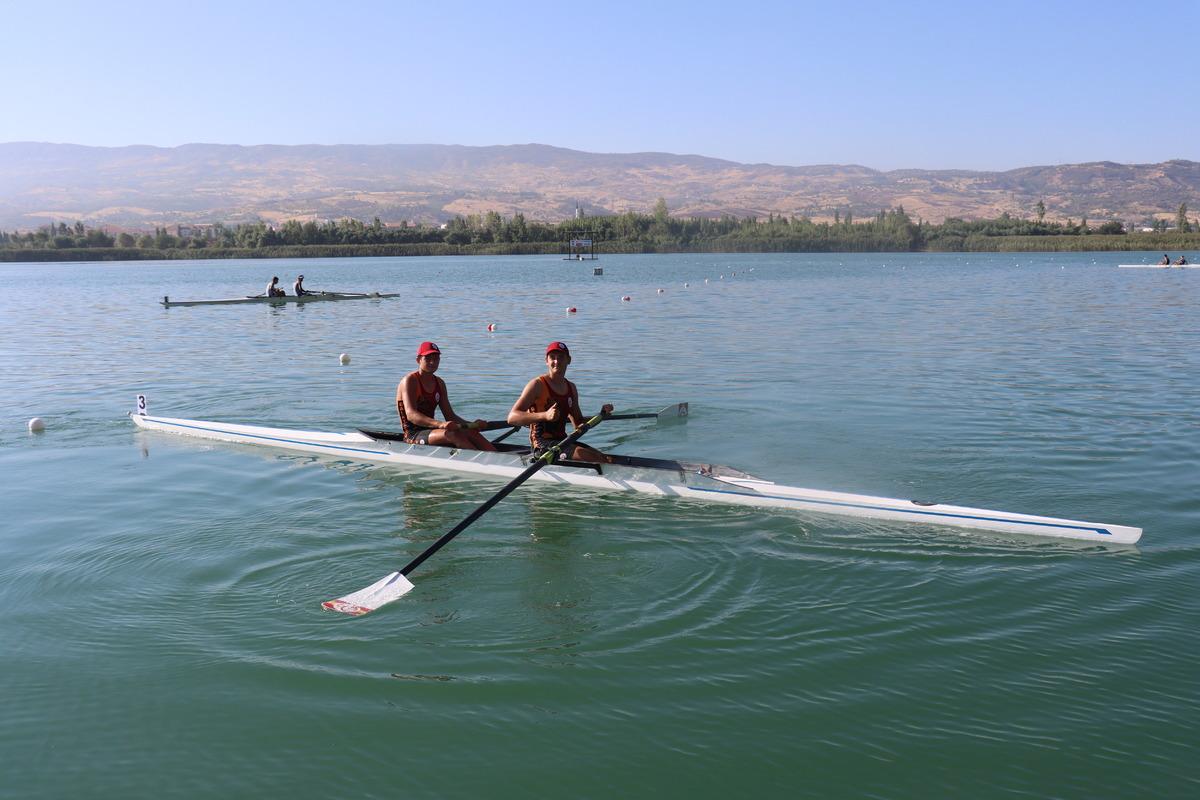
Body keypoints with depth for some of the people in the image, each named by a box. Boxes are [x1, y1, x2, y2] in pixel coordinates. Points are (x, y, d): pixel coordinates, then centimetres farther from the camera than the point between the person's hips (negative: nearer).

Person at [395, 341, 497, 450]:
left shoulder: (439, 383, 14)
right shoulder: (409, 381, -9)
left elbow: (450, 415, 12)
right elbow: (411, 415, -23)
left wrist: (472, 424, -8)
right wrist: (439, 424, -39)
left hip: (431, 431, 7)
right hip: (413, 436, -7)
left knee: (471, 432, -18)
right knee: (452, 434, -32)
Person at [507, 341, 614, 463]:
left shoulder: (571, 388, 14)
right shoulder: (538, 385, -8)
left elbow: (579, 423, 23)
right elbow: (511, 417, -19)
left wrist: (601, 415, 4)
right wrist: (545, 415, -33)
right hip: (542, 444, -8)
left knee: (606, 459, -8)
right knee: (590, 457, -25)